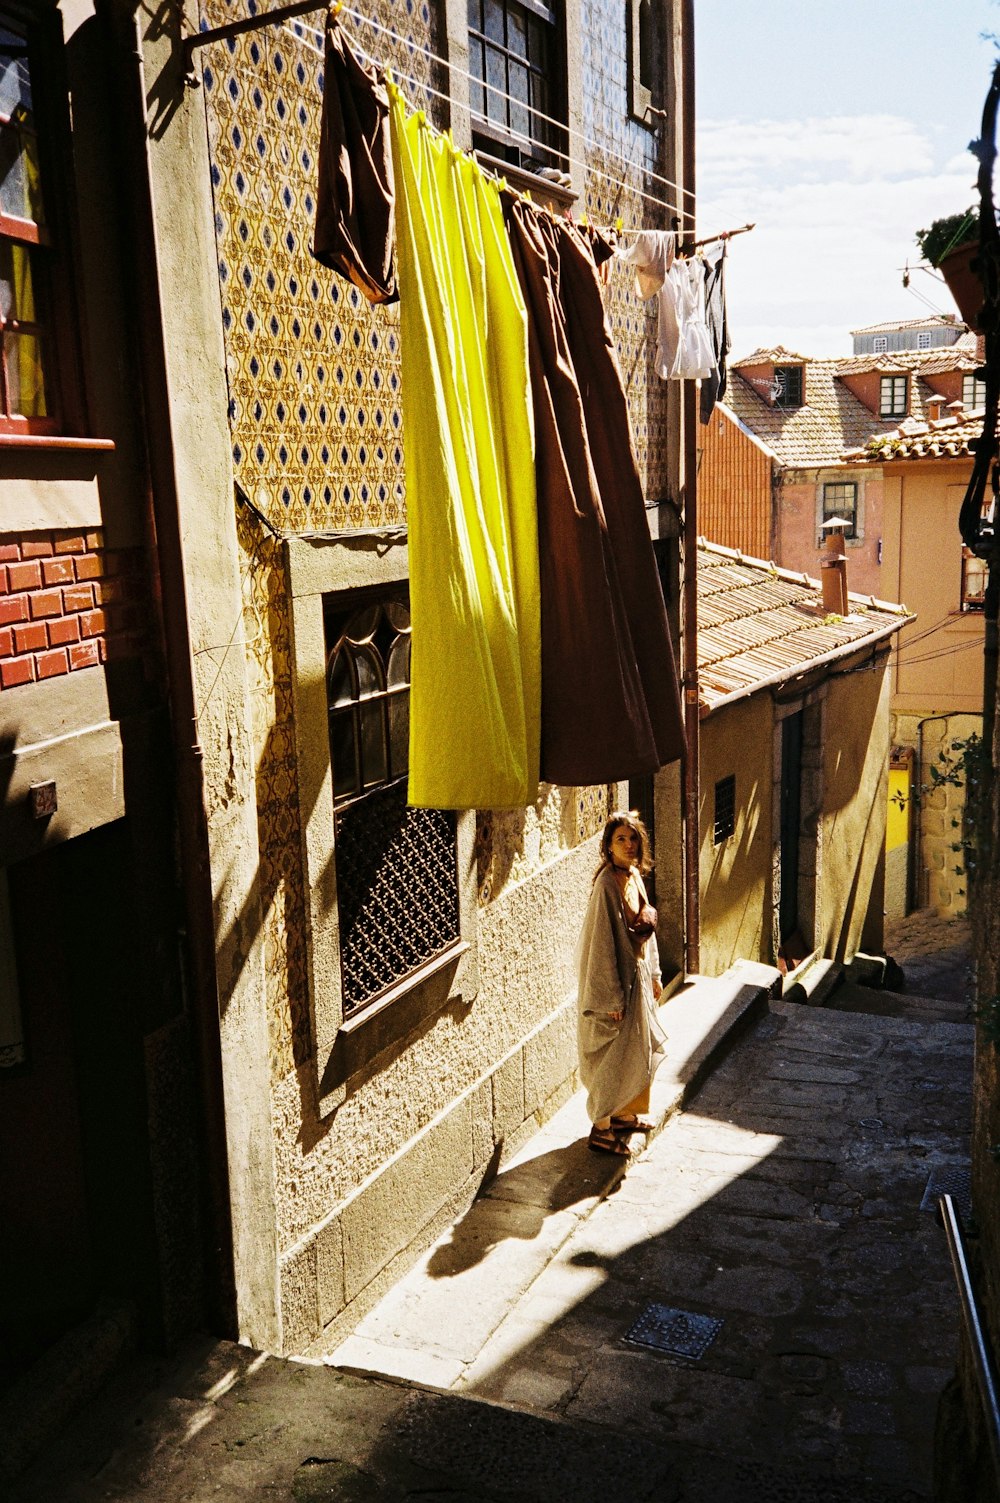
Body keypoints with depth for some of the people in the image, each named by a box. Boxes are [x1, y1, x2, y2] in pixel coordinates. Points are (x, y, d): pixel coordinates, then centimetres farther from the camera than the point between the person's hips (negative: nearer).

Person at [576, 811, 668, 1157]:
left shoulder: (634, 876, 3)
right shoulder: (607, 884, -23)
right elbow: (601, 941, -23)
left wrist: (653, 973, 16)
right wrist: (612, 997, -22)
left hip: (637, 975, 9)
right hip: (616, 978, -9)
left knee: (639, 1048, 20)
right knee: (614, 1056, 2)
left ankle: (623, 1114, 37)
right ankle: (600, 1129, 16)